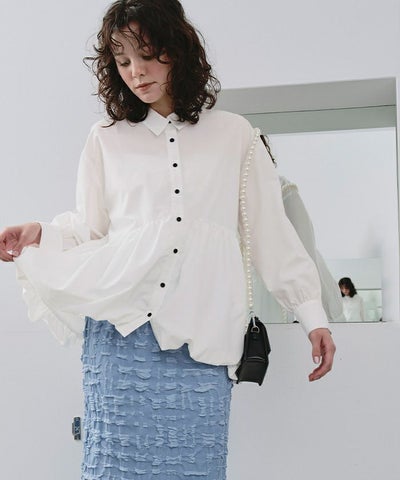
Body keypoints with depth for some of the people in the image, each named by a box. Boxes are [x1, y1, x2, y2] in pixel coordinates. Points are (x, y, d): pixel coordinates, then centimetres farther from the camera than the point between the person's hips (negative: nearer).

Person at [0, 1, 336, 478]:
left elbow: (271, 229, 13)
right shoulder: (106, 138, 14)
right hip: (121, 330, 1)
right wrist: (39, 234, -4)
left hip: (202, 336, 0)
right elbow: (90, 229, 16)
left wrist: (312, 314, 9)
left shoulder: (233, 134, 12)